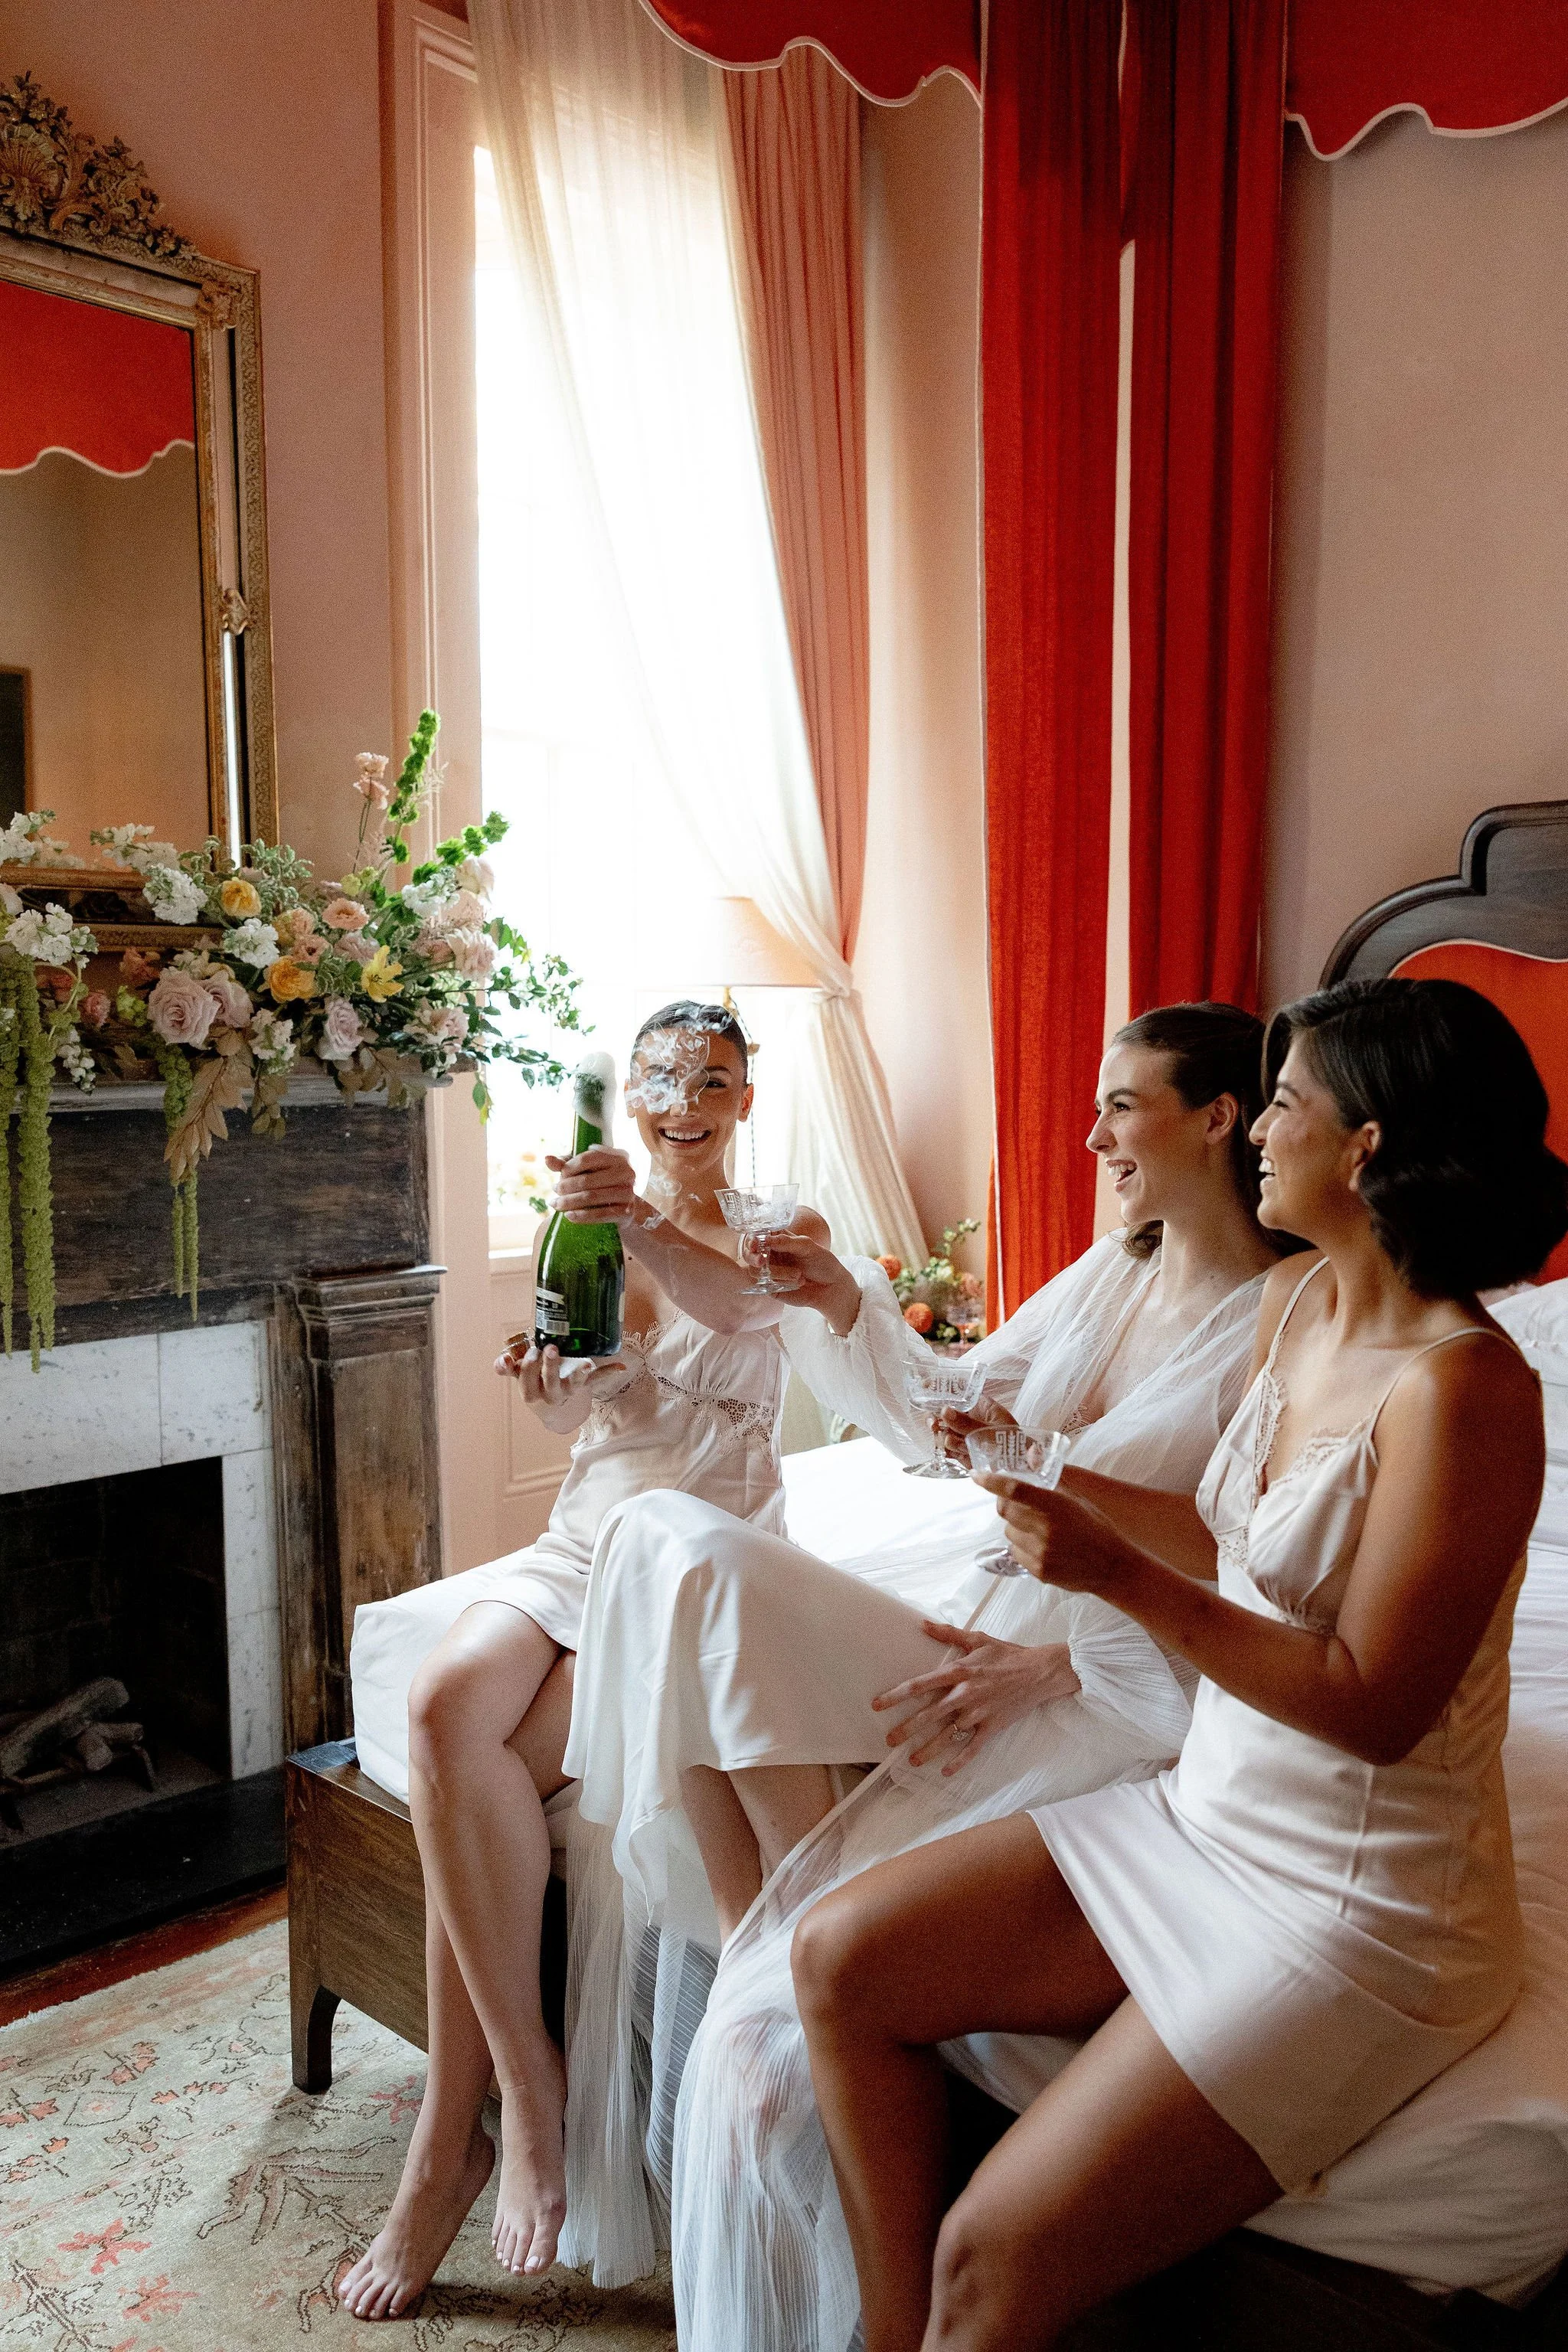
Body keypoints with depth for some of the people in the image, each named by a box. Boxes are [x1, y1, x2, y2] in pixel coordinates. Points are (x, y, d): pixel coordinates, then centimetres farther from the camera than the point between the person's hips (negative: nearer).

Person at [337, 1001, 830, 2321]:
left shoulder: (785, 1230, 1)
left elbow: (752, 1296, -24)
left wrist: (648, 1233, -42)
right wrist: (544, 1381, -5)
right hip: (583, 1540, 5)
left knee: (475, 1757, -26)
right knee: (446, 1703, -27)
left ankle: (454, 2132, -10)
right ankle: (525, 2085, -16)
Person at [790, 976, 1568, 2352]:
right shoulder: (1298, 1306, 3)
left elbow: (1375, 1706, -23)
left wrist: (1125, 1580, -25)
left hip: (1362, 1913, -8)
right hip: (1210, 1822, 8)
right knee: (843, 1957, 1)